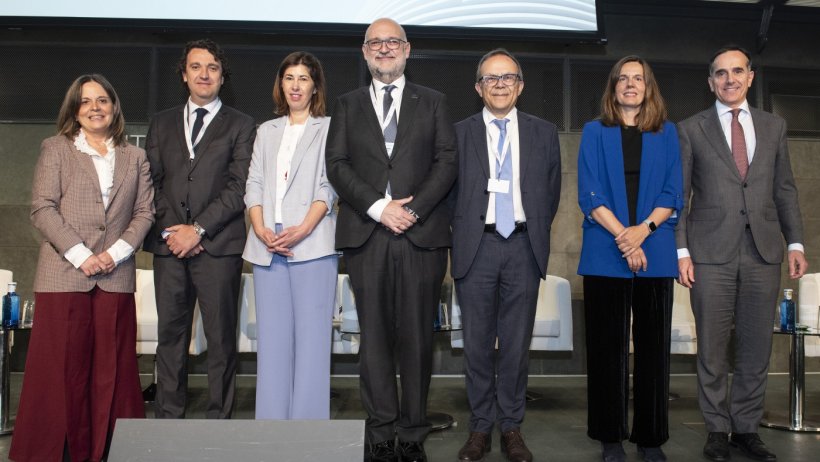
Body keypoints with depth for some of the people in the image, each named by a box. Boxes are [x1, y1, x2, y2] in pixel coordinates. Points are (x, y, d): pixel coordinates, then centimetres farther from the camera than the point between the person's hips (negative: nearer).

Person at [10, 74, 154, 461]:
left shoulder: (134, 157, 14)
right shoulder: (55, 149, 7)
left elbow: (145, 212, 8)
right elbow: (43, 209, -2)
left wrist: (116, 252, -7)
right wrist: (80, 254, -11)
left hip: (115, 277, 2)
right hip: (63, 275, -2)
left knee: (112, 368, 5)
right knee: (62, 367, 1)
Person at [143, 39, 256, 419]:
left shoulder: (241, 126, 7)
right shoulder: (162, 123, 18)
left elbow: (239, 187, -3)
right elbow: (152, 181, 11)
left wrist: (199, 229, -11)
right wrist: (169, 228, -3)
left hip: (218, 245, -3)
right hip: (169, 243, 4)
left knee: (221, 337, 0)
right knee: (170, 334, 7)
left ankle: (219, 420, 9)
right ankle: (168, 419, 16)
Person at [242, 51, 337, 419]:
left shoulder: (329, 129, 8)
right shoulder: (266, 131, 21)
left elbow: (328, 186, -2)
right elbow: (254, 184, 13)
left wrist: (303, 229, -16)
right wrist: (261, 229, -5)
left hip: (312, 244, -4)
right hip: (267, 245, 4)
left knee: (311, 335, -4)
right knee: (271, 336, 5)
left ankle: (308, 424, 2)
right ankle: (271, 422, 12)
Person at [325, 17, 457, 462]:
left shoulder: (433, 102, 14)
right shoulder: (348, 104, 15)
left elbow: (447, 161, 4)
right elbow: (336, 165, 5)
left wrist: (414, 209, -10)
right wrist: (378, 207, -9)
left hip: (422, 233, -1)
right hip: (366, 234, 1)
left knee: (417, 337, 2)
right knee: (375, 337, 3)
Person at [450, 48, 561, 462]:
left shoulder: (544, 133, 9)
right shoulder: (458, 133, 5)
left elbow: (551, 192, 12)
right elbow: (449, 191, 6)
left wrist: (536, 235, 8)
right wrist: (461, 234, 2)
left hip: (523, 247, 1)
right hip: (476, 246, -1)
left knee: (517, 343, 6)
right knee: (477, 343, 5)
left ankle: (511, 427, 18)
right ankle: (480, 426, 18)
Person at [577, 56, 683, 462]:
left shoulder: (666, 133, 12)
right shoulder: (595, 132, 8)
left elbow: (673, 193, 4)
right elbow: (589, 193, -2)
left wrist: (643, 230, -13)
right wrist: (622, 236, -13)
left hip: (656, 253, 1)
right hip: (605, 253, -1)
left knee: (653, 345, 4)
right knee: (607, 346, 2)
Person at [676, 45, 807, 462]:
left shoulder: (774, 126, 13)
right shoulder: (691, 130, 5)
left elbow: (785, 189, 14)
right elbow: (678, 194, 2)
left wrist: (795, 243, 6)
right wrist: (681, 251, -5)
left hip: (763, 252, 3)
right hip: (711, 253, -2)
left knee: (756, 348, 7)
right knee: (712, 348, 3)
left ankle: (746, 428, 21)